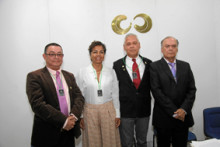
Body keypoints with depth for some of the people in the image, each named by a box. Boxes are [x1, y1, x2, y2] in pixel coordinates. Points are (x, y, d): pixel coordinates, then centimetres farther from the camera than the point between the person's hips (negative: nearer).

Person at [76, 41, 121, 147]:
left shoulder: (111, 72, 2)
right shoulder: (82, 72, -2)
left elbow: (115, 95, 5)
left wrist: (117, 114, 4)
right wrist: (80, 116, 0)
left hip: (108, 111, 1)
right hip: (90, 112, -1)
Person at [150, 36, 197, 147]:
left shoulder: (185, 66, 9)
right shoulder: (155, 67, -3)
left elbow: (192, 90, 4)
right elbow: (157, 91, -11)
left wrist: (184, 109, -10)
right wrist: (173, 112, -13)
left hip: (183, 117, 3)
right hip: (163, 117, -3)